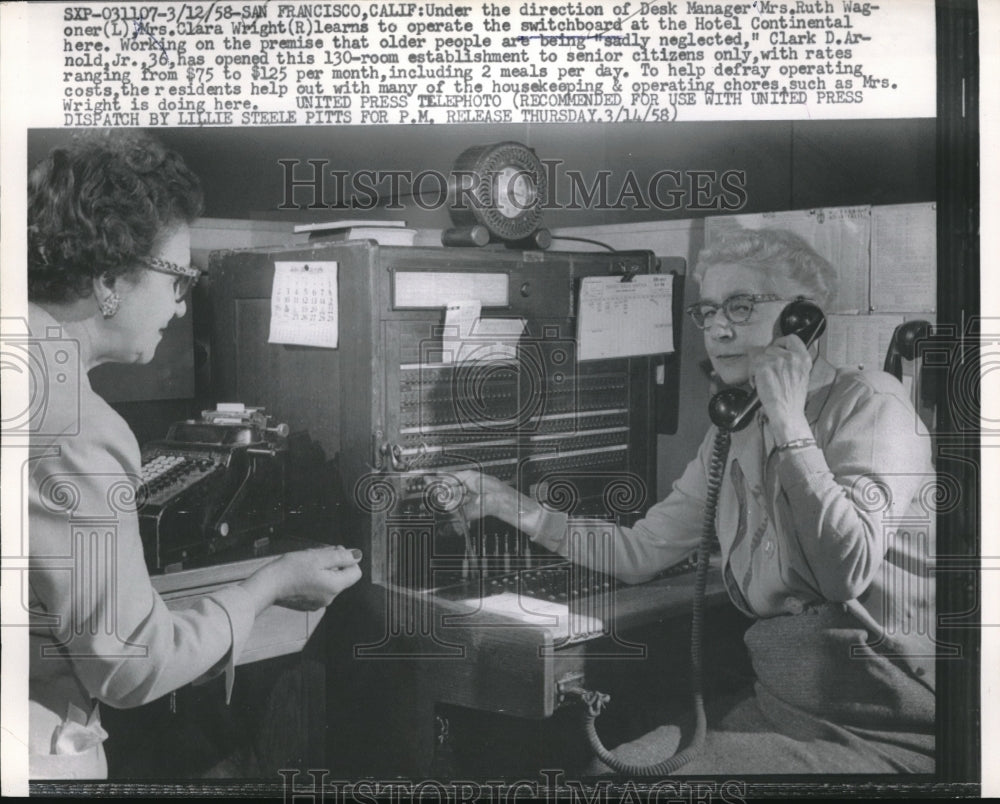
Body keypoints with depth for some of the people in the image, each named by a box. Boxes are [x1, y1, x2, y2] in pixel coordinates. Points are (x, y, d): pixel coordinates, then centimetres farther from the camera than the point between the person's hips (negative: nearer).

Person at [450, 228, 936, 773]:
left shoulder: (868, 400, -7)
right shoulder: (731, 435, 14)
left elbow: (847, 572, -21)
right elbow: (637, 553, 14)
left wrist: (788, 420, -17)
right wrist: (508, 504, 9)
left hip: (878, 727, -6)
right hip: (777, 702, 6)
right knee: (604, 769, -13)